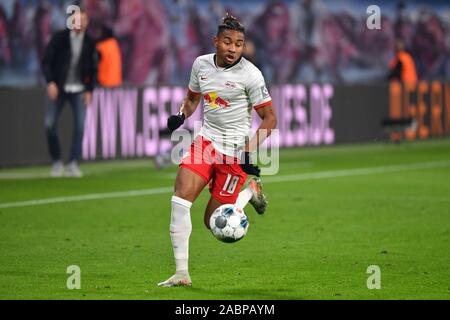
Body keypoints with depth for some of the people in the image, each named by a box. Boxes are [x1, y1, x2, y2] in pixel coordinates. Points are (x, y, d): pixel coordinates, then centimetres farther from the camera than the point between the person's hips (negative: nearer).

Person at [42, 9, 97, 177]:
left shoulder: (90, 43, 0)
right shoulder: (59, 38, -6)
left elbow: (93, 69, 8)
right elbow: (46, 61, -4)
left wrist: (89, 90, -1)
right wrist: (50, 82, -16)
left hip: (79, 90, 1)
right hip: (58, 88, -1)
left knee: (80, 126, -10)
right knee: (50, 124, -6)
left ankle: (73, 164, -5)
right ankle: (56, 162, 11)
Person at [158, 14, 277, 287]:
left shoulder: (250, 74, -13)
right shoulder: (201, 64, 2)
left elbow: (270, 118, -8)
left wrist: (250, 151, -18)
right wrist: (181, 116, -1)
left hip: (235, 150, -4)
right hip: (206, 140, 4)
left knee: (214, 222, -4)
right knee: (180, 198, -17)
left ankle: (251, 191, 26)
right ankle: (182, 273, -11)